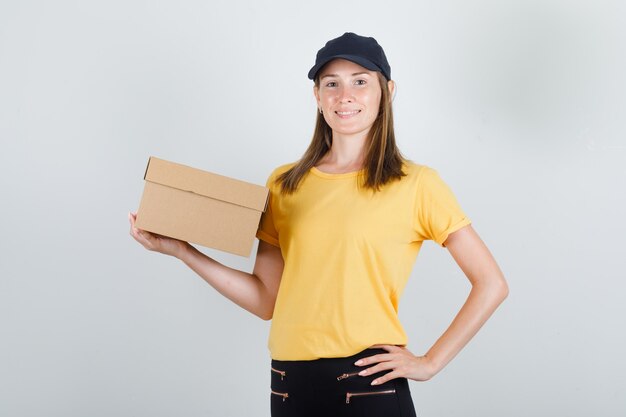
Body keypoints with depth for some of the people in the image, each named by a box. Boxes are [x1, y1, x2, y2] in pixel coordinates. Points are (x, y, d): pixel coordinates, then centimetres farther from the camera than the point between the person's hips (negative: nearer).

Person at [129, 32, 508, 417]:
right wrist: (182, 251, 0)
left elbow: (492, 285, -2)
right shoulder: (285, 184, 8)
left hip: (369, 384, -3)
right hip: (290, 382, 4)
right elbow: (266, 300, 6)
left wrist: (429, 363, -6)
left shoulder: (416, 183, -3)